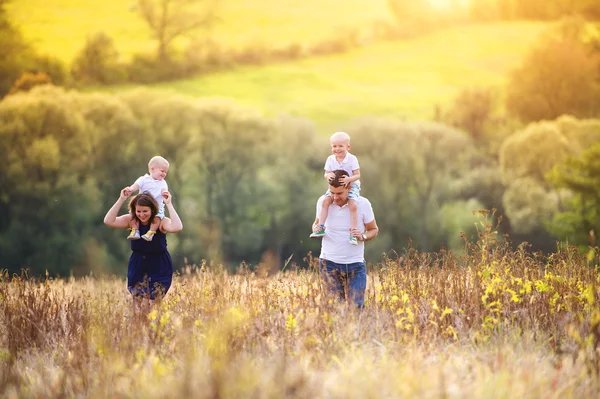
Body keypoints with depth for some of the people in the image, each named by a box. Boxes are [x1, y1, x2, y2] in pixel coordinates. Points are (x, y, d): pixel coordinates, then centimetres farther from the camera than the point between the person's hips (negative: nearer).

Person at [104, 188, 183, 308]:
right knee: (137, 303, -1)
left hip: (160, 268, -3)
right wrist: (121, 199, -22)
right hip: (138, 267, 3)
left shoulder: (161, 221, -15)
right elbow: (108, 221, -18)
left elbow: (177, 227, -36)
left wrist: (169, 204, -32)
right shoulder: (131, 220, -6)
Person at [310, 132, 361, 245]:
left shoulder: (352, 159, -13)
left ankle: (353, 234, -21)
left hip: (351, 186, -4)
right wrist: (327, 175, -24)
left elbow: (357, 175, -13)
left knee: (353, 205, -26)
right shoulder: (330, 159, -3)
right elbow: (326, 174, 1)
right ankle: (321, 228, -12)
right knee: (325, 201, -20)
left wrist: (349, 179, -33)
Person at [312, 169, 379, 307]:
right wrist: (316, 228, -10)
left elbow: (374, 230, 4)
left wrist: (362, 237, -18)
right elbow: (317, 222, 14)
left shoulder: (363, 204, -8)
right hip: (329, 262, 1)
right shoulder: (323, 201, -3)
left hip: (355, 264, -1)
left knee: (356, 306, -5)